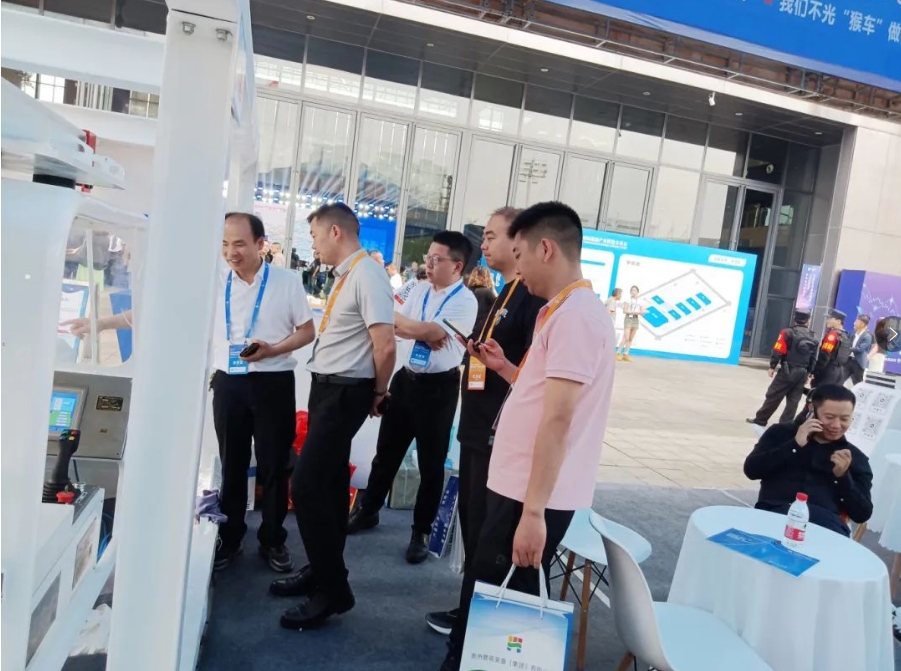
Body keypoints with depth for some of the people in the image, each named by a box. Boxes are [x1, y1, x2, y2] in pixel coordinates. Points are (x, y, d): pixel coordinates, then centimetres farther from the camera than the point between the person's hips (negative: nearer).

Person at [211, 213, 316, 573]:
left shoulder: (287, 281, -5)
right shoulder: (215, 283, 2)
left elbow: (307, 331, -1)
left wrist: (272, 350, -16)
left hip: (273, 383, -2)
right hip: (228, 383, 2)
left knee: (274, 466, 8)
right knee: (231, 464, 14)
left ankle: (272, 540, 24)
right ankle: (229, 539, 29)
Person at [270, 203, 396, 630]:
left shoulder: (367, 276, -19)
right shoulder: (346, 275, 12)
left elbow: (385, 345, -24)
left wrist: (377, 394, -10)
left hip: (345, 392, -10)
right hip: (327, 387, 10)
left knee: (306, 485, -9)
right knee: (328, 483, 18)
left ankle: (333, 590, 5)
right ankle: (323, 571, 33)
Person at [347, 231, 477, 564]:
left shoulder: (465, 302, -13)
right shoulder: (420, 290, 7)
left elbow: (418, 328, -24)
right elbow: (396, 325, -3)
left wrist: (405, 324, -11)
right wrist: (426, 334, -17)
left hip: (438, 387, -5)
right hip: (406, 378, 6)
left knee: (431, 463, 9)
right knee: (386, 451, 17)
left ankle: (422, 531, 25)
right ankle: (367, 511, 36)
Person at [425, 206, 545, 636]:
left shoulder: (534, 295, -16)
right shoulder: (501, 296, 15)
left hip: (500, 433, -10)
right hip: (477, 428, 10)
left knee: (486, 526, 4)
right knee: (470, 516, 18)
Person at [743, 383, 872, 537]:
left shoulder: (856, 458, 19)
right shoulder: (781, 433, 16)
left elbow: (862, 515, 12)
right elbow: (751, 470, 1)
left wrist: (843, 476, -3)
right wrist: (795, 444, -3)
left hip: (826, 523, 1)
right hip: (775, 513, -1)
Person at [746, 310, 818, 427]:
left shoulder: (788, 333, -7)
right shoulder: (813, 337, 8)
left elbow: (778, 352, -12)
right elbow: (813, 358, 9)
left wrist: (772, 366, -3)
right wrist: (809, 373, 17)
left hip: (787, 371, -4)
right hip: (802, 373, 4)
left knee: (773, 396, 2)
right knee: (793, 400, 8)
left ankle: (760, 419, 9)